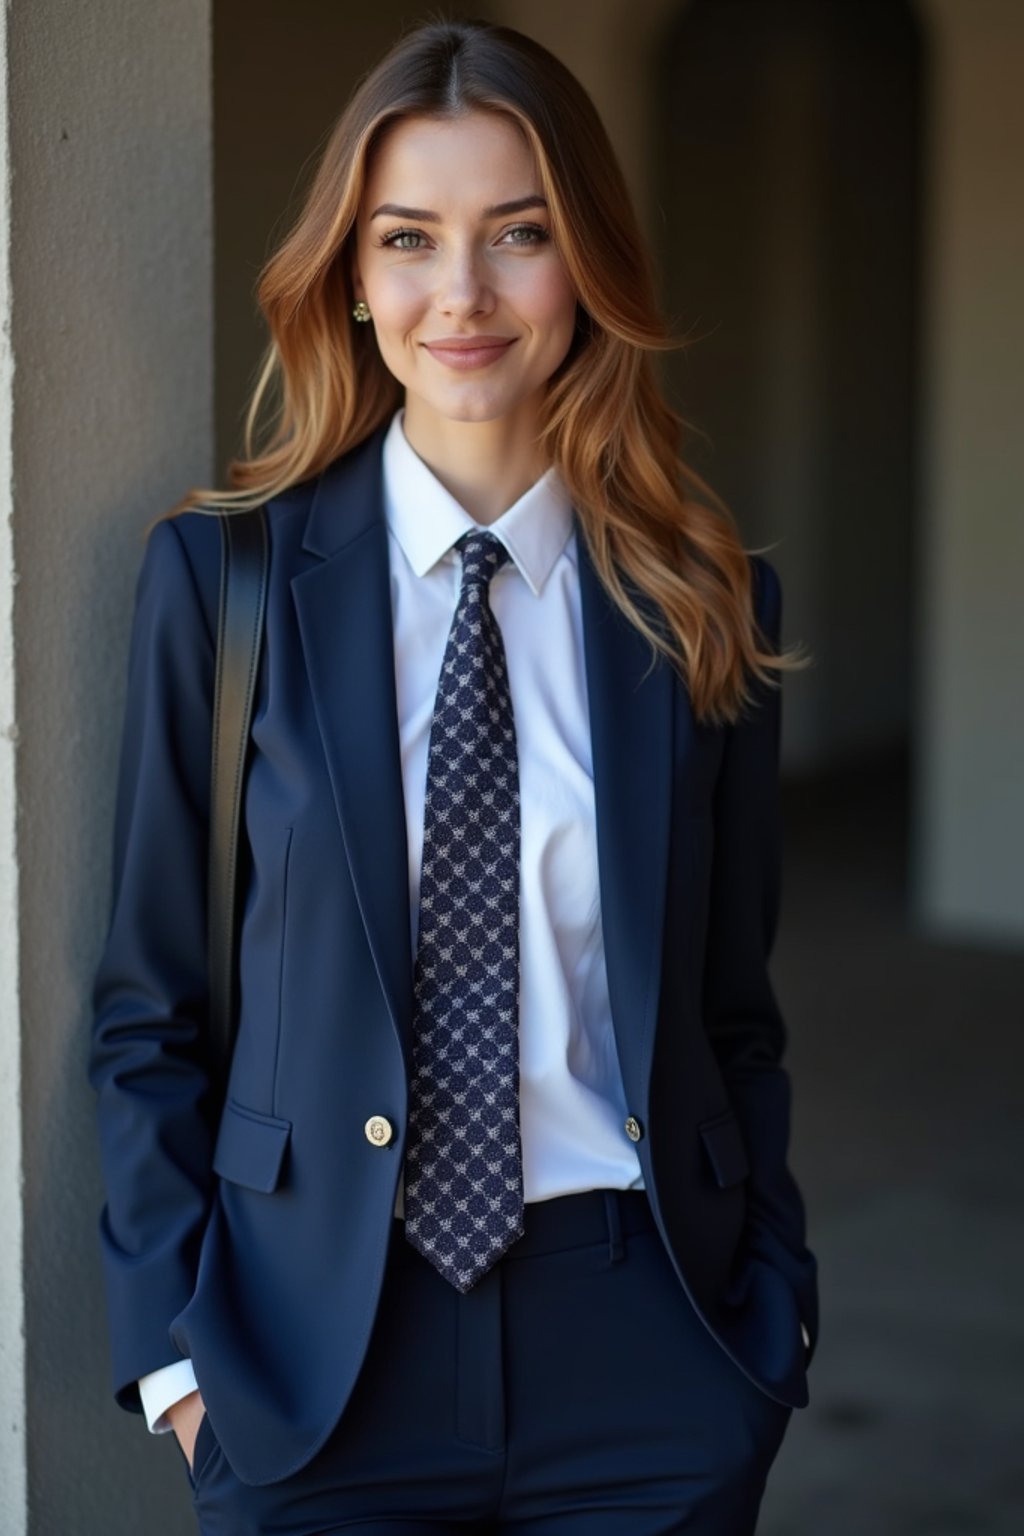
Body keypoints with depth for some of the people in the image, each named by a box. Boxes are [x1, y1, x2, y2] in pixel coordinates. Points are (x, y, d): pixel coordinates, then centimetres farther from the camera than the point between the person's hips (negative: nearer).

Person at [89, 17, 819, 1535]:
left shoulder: (706, 605, 2)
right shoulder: (223, 577, -3)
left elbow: (733, 1012, 8)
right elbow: (148, 1005, 1)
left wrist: (773, 1320, 3)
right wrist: (175, 1342, -3)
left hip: (645, 1355, 1)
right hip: (317, 1352, -1)